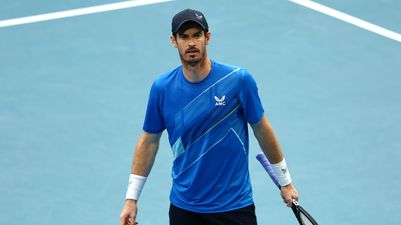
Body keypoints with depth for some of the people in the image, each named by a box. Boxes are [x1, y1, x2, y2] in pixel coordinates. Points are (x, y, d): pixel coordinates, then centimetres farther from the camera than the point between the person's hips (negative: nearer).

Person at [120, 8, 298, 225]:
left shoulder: (239, 79, -11)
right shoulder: (162, 88, -5)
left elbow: (262, 129, 1)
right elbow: (149, 141, 5)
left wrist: (285, 182, 7)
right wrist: (131, 198, 5)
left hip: (234, 206, -2)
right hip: (184, 208, 2)